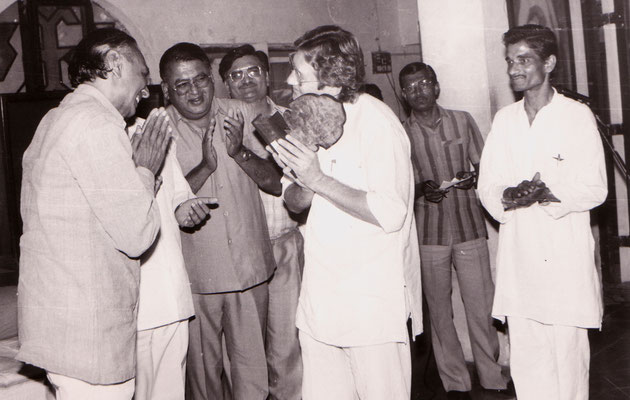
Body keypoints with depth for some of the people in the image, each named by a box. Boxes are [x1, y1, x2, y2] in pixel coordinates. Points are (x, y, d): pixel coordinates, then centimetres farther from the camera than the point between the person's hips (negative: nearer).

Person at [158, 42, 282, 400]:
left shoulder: (242, 115, 2)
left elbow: (276, 182, 0)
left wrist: (240, 152, -16)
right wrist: (205, 166, -20)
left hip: (250, 266, 2)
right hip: (195, 274, -1)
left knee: (253, 364, 11)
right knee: (201, 366, 11)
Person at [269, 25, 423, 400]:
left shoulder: (376, 121, -13)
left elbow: (391, 214, -21)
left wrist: (319, 179, -21)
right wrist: (301, 185, -9)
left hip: (373, 302, -7)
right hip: (320, 298, 7)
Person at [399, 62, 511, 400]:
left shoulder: (462, 121, 6)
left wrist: (473, 178, -9)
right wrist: (420, 189, -13)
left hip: (469, 225, 1)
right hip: (427, 232, 0)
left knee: (481, 306, 1)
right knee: (439, 310, 6)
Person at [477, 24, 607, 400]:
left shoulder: (577, 116, 0)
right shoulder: (504, 119, 13)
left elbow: (595, 189, -4)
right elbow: (487, 186, 10)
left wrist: (549, 195, -19)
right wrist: (509, 197, -12)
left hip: (566, 259, -3)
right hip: (518, 258, 4)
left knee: (569, 353, 2)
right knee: (524, 359, 6)